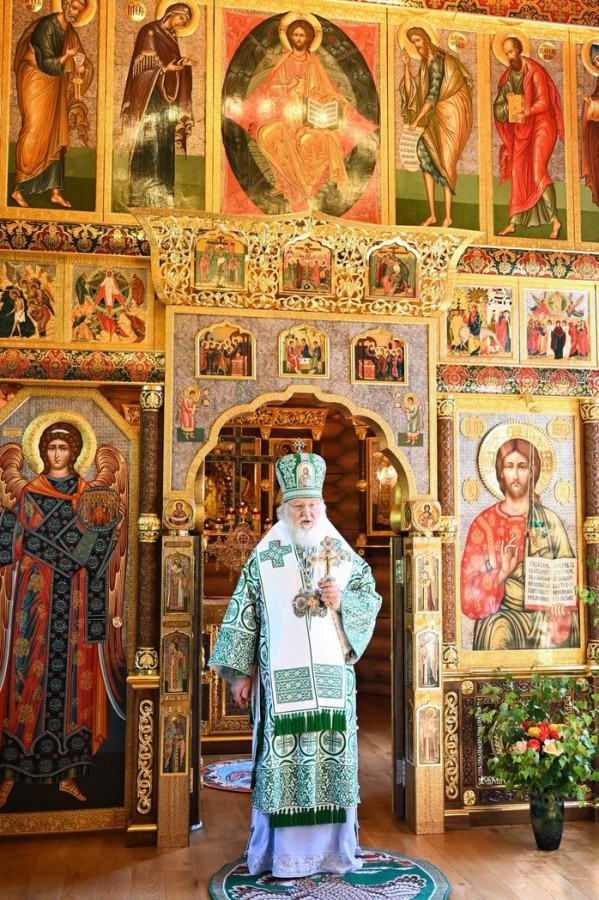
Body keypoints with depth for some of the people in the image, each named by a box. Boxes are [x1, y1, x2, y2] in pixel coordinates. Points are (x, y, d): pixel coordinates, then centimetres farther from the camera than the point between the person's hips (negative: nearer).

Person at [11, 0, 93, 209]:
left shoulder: (70, 31, 9)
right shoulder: (47, 26, -17)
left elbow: (74, 64, 14)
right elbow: (47, 64, -22)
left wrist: (80, 66, -8)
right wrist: (68, 55, -12)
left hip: (55, 86, 8)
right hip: (36, 84, -8)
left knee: (56, 138, 6)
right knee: (33, 134, -9)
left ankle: (55, 192, 11)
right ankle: (18, 189, -3)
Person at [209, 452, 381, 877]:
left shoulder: (344, 556, 7)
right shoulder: (263, 559, 2)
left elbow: (372, 600, 8)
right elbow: (244, 616, 2)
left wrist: (342, 601, -13)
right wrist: (241, 673, 0)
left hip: (332, 678, 2)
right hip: (281, 680, -2)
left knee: (334, 755, 5)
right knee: (281, 760, -1)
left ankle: (333, 847, 19)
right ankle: (281, 852, 13)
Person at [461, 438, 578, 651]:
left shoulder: (550, 521, 7)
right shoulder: (484, 523, 4)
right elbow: (469, 584, -1)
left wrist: (559, 608, -14)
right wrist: (501, 573, -19)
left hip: (544, 614, 1)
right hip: (501, 614, -1)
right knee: (497, 630, -33)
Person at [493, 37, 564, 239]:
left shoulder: (534, 71, -11)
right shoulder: (508, 75, 8)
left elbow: (544, 102, -17)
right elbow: (500, 104, 7)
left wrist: (526, 112, -31)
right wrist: (508, 109, -14)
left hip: (540, 124, -7)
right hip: (520, 128, 7)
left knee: (537, 171, -15)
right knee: (517, 173, 3)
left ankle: (555, 220, -9)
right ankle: (514, 222, 7)